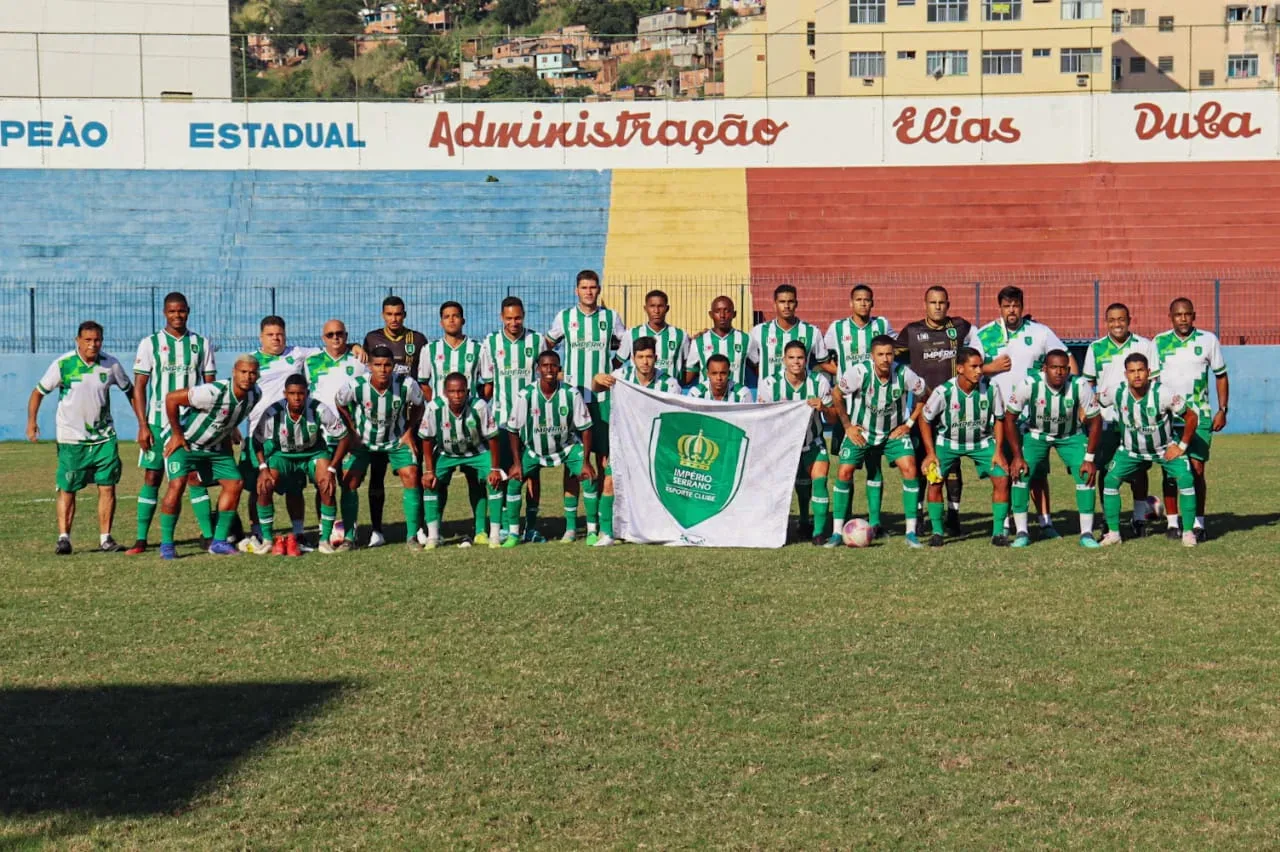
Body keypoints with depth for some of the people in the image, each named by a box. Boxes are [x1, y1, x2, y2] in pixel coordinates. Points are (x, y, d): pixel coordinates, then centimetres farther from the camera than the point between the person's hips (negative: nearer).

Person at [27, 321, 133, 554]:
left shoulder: (111, 365, -3)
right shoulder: (62, 364, -9)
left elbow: (130, 391, 10)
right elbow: (39, 392, -1)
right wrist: (32, 421, -13)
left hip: (104, 437, 2)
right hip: (71, 438, -2)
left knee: (107, 487, -2)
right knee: (67, 490, 0)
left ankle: (105, 538, 6)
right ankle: (64, 538, 7)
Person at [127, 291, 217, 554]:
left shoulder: (201, 344, 7)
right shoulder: (150, 344, 2)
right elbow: (139, 387, 1)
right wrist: (143, 425, -7)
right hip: (158, 422, -1)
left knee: (196, 478, -2)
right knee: (152, 477, 1)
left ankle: (208, 536, 0)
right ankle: (141, 539, 4)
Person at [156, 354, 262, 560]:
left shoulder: (255, 395, -9)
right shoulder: (214, 392, -33)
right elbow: (171, 398, -26)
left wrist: (227, 438, 11)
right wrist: (177, 434, -18)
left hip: (216, 446, 7)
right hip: (185, 442, -7)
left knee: (235, 483, 0)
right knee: (177, 484, -22)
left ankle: (219, 542, 8)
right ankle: (166, 544, -12)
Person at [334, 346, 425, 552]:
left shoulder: (407, 384, -25)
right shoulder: (355, 386, -26)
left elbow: (418, 405, -1)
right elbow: (340, 404, -3)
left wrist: (409, 431, -6)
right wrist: (352, 432, -5)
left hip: (397, 440, 0)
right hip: (363, 440, 0)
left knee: (411, 476, -16)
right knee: (349, 481, -12)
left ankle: (412, 536, -7)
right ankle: (349, 537, 1)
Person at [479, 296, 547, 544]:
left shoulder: (537, 341, 3)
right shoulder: (491, 343, 4)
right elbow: (486, 384, 8)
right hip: (502, 418, 0)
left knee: (532, 472, 1)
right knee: (504, 472, -1)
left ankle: (531, 526, 7)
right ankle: (506, 526, 5)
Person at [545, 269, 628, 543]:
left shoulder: (611, 317, 5)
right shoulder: (564, 317, 5)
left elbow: (625, 344, 20)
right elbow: (545, 345, 19)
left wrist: (615, 369, 10)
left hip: (603, 396, 0)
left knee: (604, 458, -3)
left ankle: (604, 522, 2)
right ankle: (571, 523, 1)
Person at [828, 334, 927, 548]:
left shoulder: (904, 374, -21)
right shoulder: (859, 371, -23)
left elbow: (923, 396, -1)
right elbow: (836, 394, -6)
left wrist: (909, 423, -4)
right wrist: (847, 425, -5)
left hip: (894, 432, 0)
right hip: (860, 432, 0)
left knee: (909, 469, -17)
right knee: (844, 472, -11)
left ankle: (911, 532, -8)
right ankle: (837, 532, 0)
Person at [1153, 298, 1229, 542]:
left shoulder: (1208, 340, 1)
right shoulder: (1159, 342, 3)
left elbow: (1221, 376, 8)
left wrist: (1222, 410, 2)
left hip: (1199, 417, -1)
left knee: (1196, 470, -7)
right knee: (1170, 471, 2)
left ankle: (1198, 523, 0)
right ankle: (1172, 522, 9)